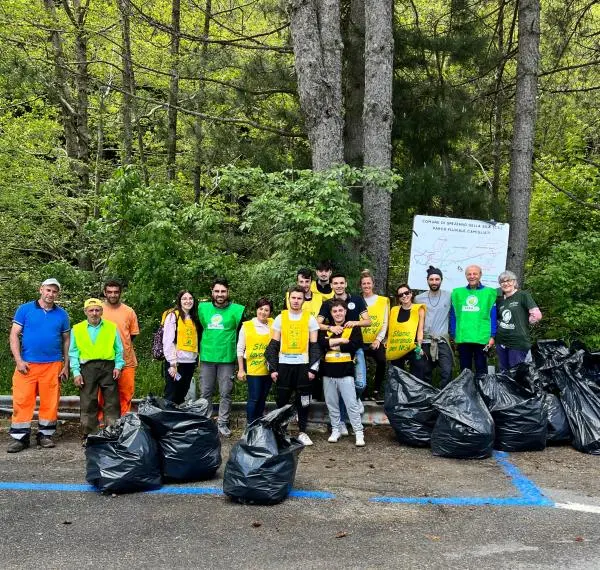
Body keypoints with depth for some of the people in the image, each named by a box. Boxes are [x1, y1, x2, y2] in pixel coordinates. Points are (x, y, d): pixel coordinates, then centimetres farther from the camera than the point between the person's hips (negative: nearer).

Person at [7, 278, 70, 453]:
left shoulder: (62, 314, 9)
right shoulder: (25, 309, 4)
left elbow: (66, 340, 13)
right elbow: (14, 335, 2)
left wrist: (66, 365, 8)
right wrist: (18, 360, -7)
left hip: (53, 365, 2)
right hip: (27, 364, -1)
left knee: (50, 402, 3)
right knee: (22, 401, -2)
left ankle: (45, 435, 15)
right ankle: (19, 437, 6)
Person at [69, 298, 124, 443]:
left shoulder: (112, 327, 9)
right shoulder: (77, 329, 8)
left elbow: (119, 350, 10)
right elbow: (73, 353, 6)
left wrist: (118, 366, -3)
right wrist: (76, 372, -3)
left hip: (108, 367, 0)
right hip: (87, 368, 0)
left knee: (112, 403, 2)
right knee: (87, 404, 3)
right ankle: (88, 436, 12)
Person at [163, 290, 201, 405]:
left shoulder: (194, 318, 15)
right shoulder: (173, 316, -5)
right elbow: (167, 341, -11)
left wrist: (197, 361, 9)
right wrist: (172, 363, -16)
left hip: (190, 362, 6)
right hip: (176, 362, -6)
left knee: (181, 397, 13)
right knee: (171, 397, -3)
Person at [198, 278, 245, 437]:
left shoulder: (237, 310, -4)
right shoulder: (203, 308, 5)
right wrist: (199, 351, 15)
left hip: (227, 358, -2)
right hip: (207, 357, 2)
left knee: (225, 393, 3)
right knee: (206, 392, 10)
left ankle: (222, 423, 13)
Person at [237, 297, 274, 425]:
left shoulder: (273, 325, 2)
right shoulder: (246, 326, -5)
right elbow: (240, 349, -1)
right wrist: (241, 370, -3)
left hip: (268, 369, 3)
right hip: (253, 368, -3)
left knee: (262, 399, 13)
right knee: (254, 398, -5)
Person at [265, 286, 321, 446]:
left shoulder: (310, 319, 4)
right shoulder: (280, 318, 5)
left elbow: (315, 346, 3)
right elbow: (273, 345, 6)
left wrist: (313, 368, -4)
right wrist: (272, 368, -1)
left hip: (303, 365, 0)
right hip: (284, 365, 1)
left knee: (303, 401, 3)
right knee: (282, 400, 4)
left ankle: (302, 432, 13)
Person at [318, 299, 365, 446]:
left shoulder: (353, 328, 3)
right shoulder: (325, 328, 12)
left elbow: (355, 345, -14)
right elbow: (320, 343, -8)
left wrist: (332, 344, -9)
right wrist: (341, 340, -14)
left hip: (346, 372, -4)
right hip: (328, 372, 4)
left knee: (352, 404, -5)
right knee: (332, 404, 10)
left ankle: (359, 433, 0)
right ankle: (336, 430, 22)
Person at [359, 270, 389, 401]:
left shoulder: (383, 301, 7)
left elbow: (385, 323, 3)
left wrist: (379, 339, -8)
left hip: (377, 342, -1)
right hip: (360, 342, 1)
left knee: (382, 362, -23)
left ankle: (376, 391, -8)